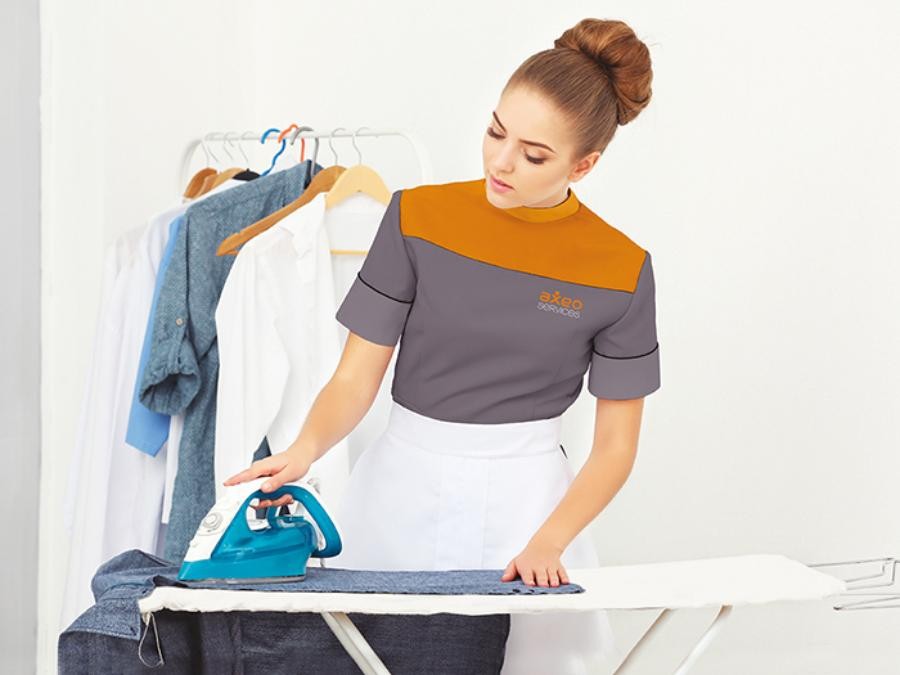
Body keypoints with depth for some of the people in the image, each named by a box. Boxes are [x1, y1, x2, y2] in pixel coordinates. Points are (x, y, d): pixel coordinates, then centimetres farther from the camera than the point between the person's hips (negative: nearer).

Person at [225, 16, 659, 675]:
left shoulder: (622, 272, -7)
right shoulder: (417, 218, -4)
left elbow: (614, 447, -2)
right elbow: (356, 378, -5)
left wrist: (546, 546, -15)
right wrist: (304, 450, -23)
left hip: (524, 498, -1)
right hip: (399, 491, 1)